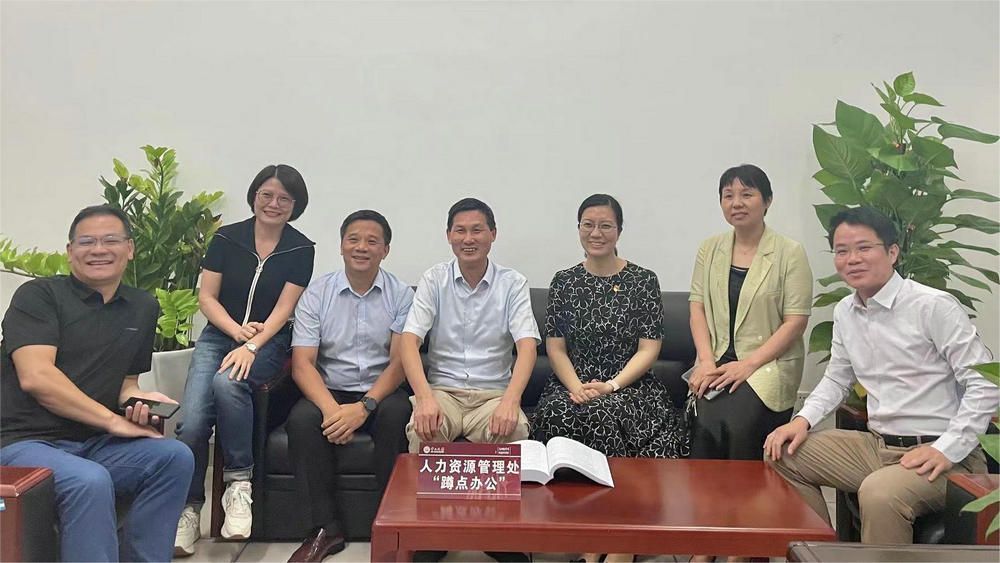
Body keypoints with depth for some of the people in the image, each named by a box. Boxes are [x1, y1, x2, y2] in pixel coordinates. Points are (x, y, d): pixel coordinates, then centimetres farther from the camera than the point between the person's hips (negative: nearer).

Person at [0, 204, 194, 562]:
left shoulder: (143, 308, 13)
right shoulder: (38, 296, -5)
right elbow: (36, 377, -17)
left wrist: (139, 398, -5)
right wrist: (112, 420, -16)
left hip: (94, 445, 6)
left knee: (176, 458, -18)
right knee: (91, 481, -35)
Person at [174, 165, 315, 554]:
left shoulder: (300, 249, 1)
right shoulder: (226, 238, 5)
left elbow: (283, 309, -6)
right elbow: (206, 297, 4)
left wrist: (251, 346, -21)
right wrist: (237, 330, -12)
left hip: (269, 343, -2)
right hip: (218, 336, 2)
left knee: (228, 382, -35)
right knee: (192, 422, -21)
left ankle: (239, 482, -19)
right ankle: (188, 510, -3)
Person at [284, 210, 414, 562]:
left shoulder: (401, 295, 0)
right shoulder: (316, 293, 2)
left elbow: (400, 361, -7)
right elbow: (302, 363, -6)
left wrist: (364, 407, -23)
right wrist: (331, 409, -24)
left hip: (380, 392, -1)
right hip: (329, 391, 1)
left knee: (397, 414, -32)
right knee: (302, 420, -29)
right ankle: (326, 528, -15)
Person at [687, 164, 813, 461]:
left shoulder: (790, 253, -1)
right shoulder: (710, 249, 12)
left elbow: (796, 321, -6)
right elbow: (697, 307, 8)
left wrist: (748, 364, -14)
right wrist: (706, 361, -6)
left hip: (768, 365, -2)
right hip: (717, 363, 3)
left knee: (737, 425, -28)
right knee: (705, 425, -25)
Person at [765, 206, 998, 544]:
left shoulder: (933, 306, -14)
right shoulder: (844, 312, 8)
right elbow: (837, 379, 19)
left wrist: (947, 450, -20)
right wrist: (803, 420, 2)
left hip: (940, 456, -7)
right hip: (877, 445, 8)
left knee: (879, 492, -36)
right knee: (782, 453, 3)